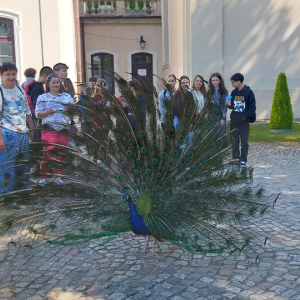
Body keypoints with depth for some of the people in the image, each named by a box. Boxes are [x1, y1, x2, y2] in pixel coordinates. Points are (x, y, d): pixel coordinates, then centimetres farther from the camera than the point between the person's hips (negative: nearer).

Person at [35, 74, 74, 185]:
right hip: (49, 129, -3)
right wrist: (47, 112, -16)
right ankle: (43, 176, -2)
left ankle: (58, 175, 15)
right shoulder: (43, 97, 9)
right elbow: (38, 114, 3)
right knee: (48, 152, -12)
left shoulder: (67, 96, 16)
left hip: (64, 129, 3)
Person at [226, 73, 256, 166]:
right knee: (234, 142, 9)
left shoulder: (248, 92, -7)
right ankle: (235, 158, 18)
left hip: (244, 122, -5)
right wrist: (229, 105, -6)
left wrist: (245, 116, -13)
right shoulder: (234, 92, 9)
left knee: (244, 142, 2)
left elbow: (252, 107, -7)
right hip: (234, 121, 5)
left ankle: (243, 160, 8)